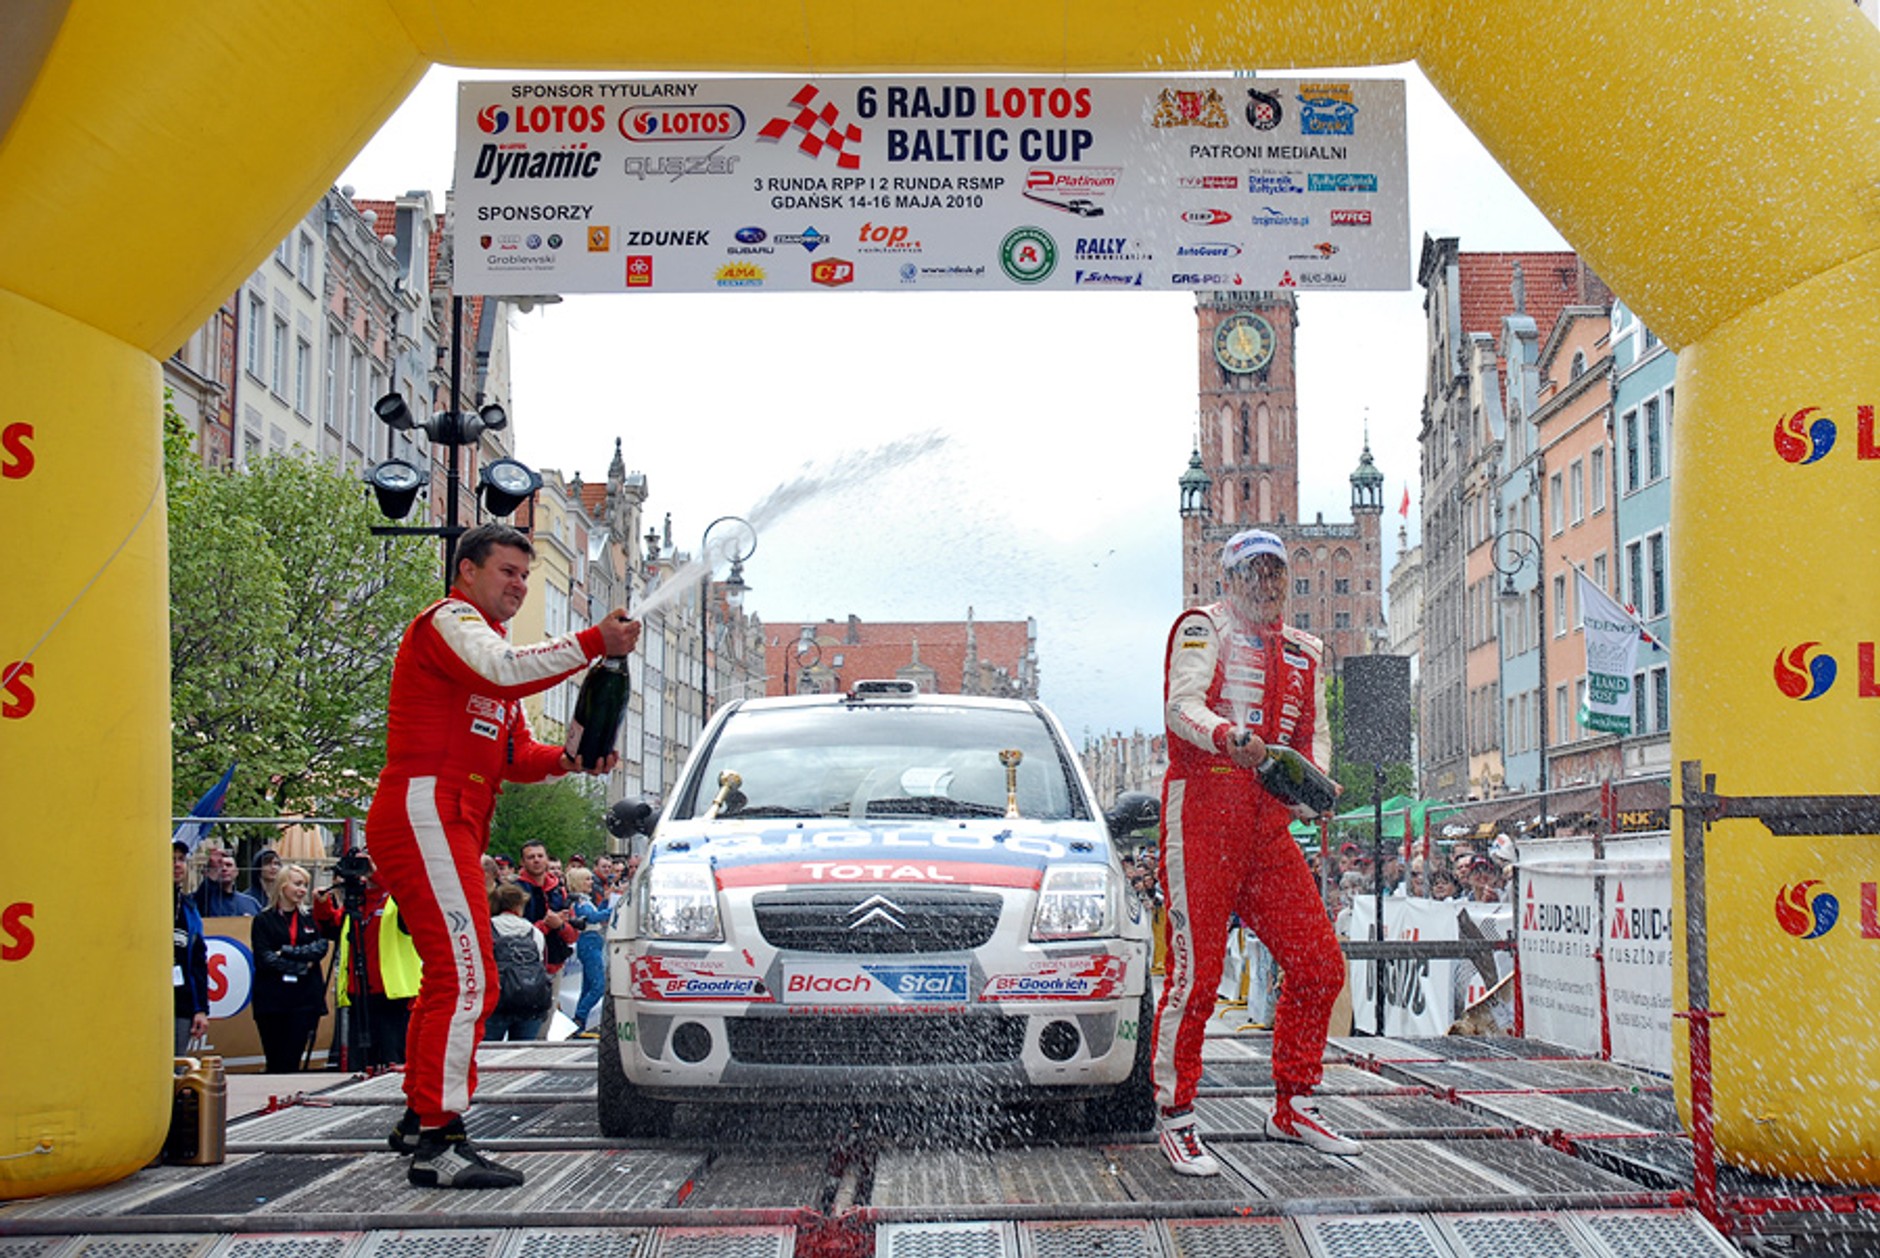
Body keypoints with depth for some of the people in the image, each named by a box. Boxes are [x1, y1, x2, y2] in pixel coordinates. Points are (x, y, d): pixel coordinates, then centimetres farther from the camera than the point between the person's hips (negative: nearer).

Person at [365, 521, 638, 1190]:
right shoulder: (449, 620, -1)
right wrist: (593, 644, -23)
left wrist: (569, 758, 7)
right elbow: (505, 670, -24)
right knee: (467, 977, -18)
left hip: (453, 825, 11)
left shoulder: (485, 638, 30)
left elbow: (514, 755, 25)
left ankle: (418, 1118, 29)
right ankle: (438, 1144, -22)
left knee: (449, 976, 18)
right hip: (424, 813, -11)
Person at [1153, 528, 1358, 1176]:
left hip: (1267, 820, 7)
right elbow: (1183, 703, -13)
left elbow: (1313, 732, 19)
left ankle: (1292, 1106, 19)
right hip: (1203, 811, -6)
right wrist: (1229, 738, -34)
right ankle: (1176, 1121, 0)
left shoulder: (1302, 651, 22)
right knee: (1195, 971, -10)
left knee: (1320, 965, 4)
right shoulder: (1204, 626, 2)